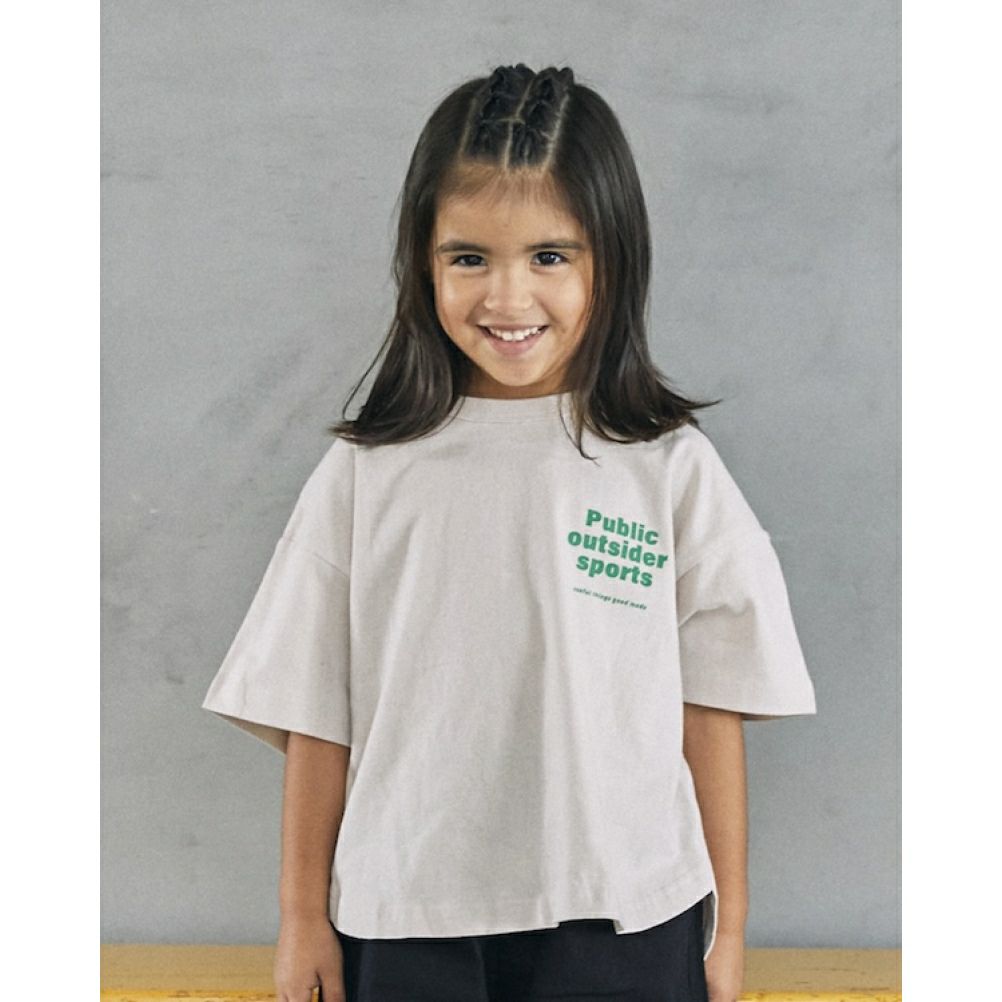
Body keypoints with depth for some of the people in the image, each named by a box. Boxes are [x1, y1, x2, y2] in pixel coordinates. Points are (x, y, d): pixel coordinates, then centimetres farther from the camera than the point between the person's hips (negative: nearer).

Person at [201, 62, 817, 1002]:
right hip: (405, 924, 1)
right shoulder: (368, 471, -1)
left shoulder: (670, 467, -4)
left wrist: (726, 926, 3)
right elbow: (316, 715, 3)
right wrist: (303, 917, 6)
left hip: (625, 924, 0)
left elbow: (710, 711, 0)